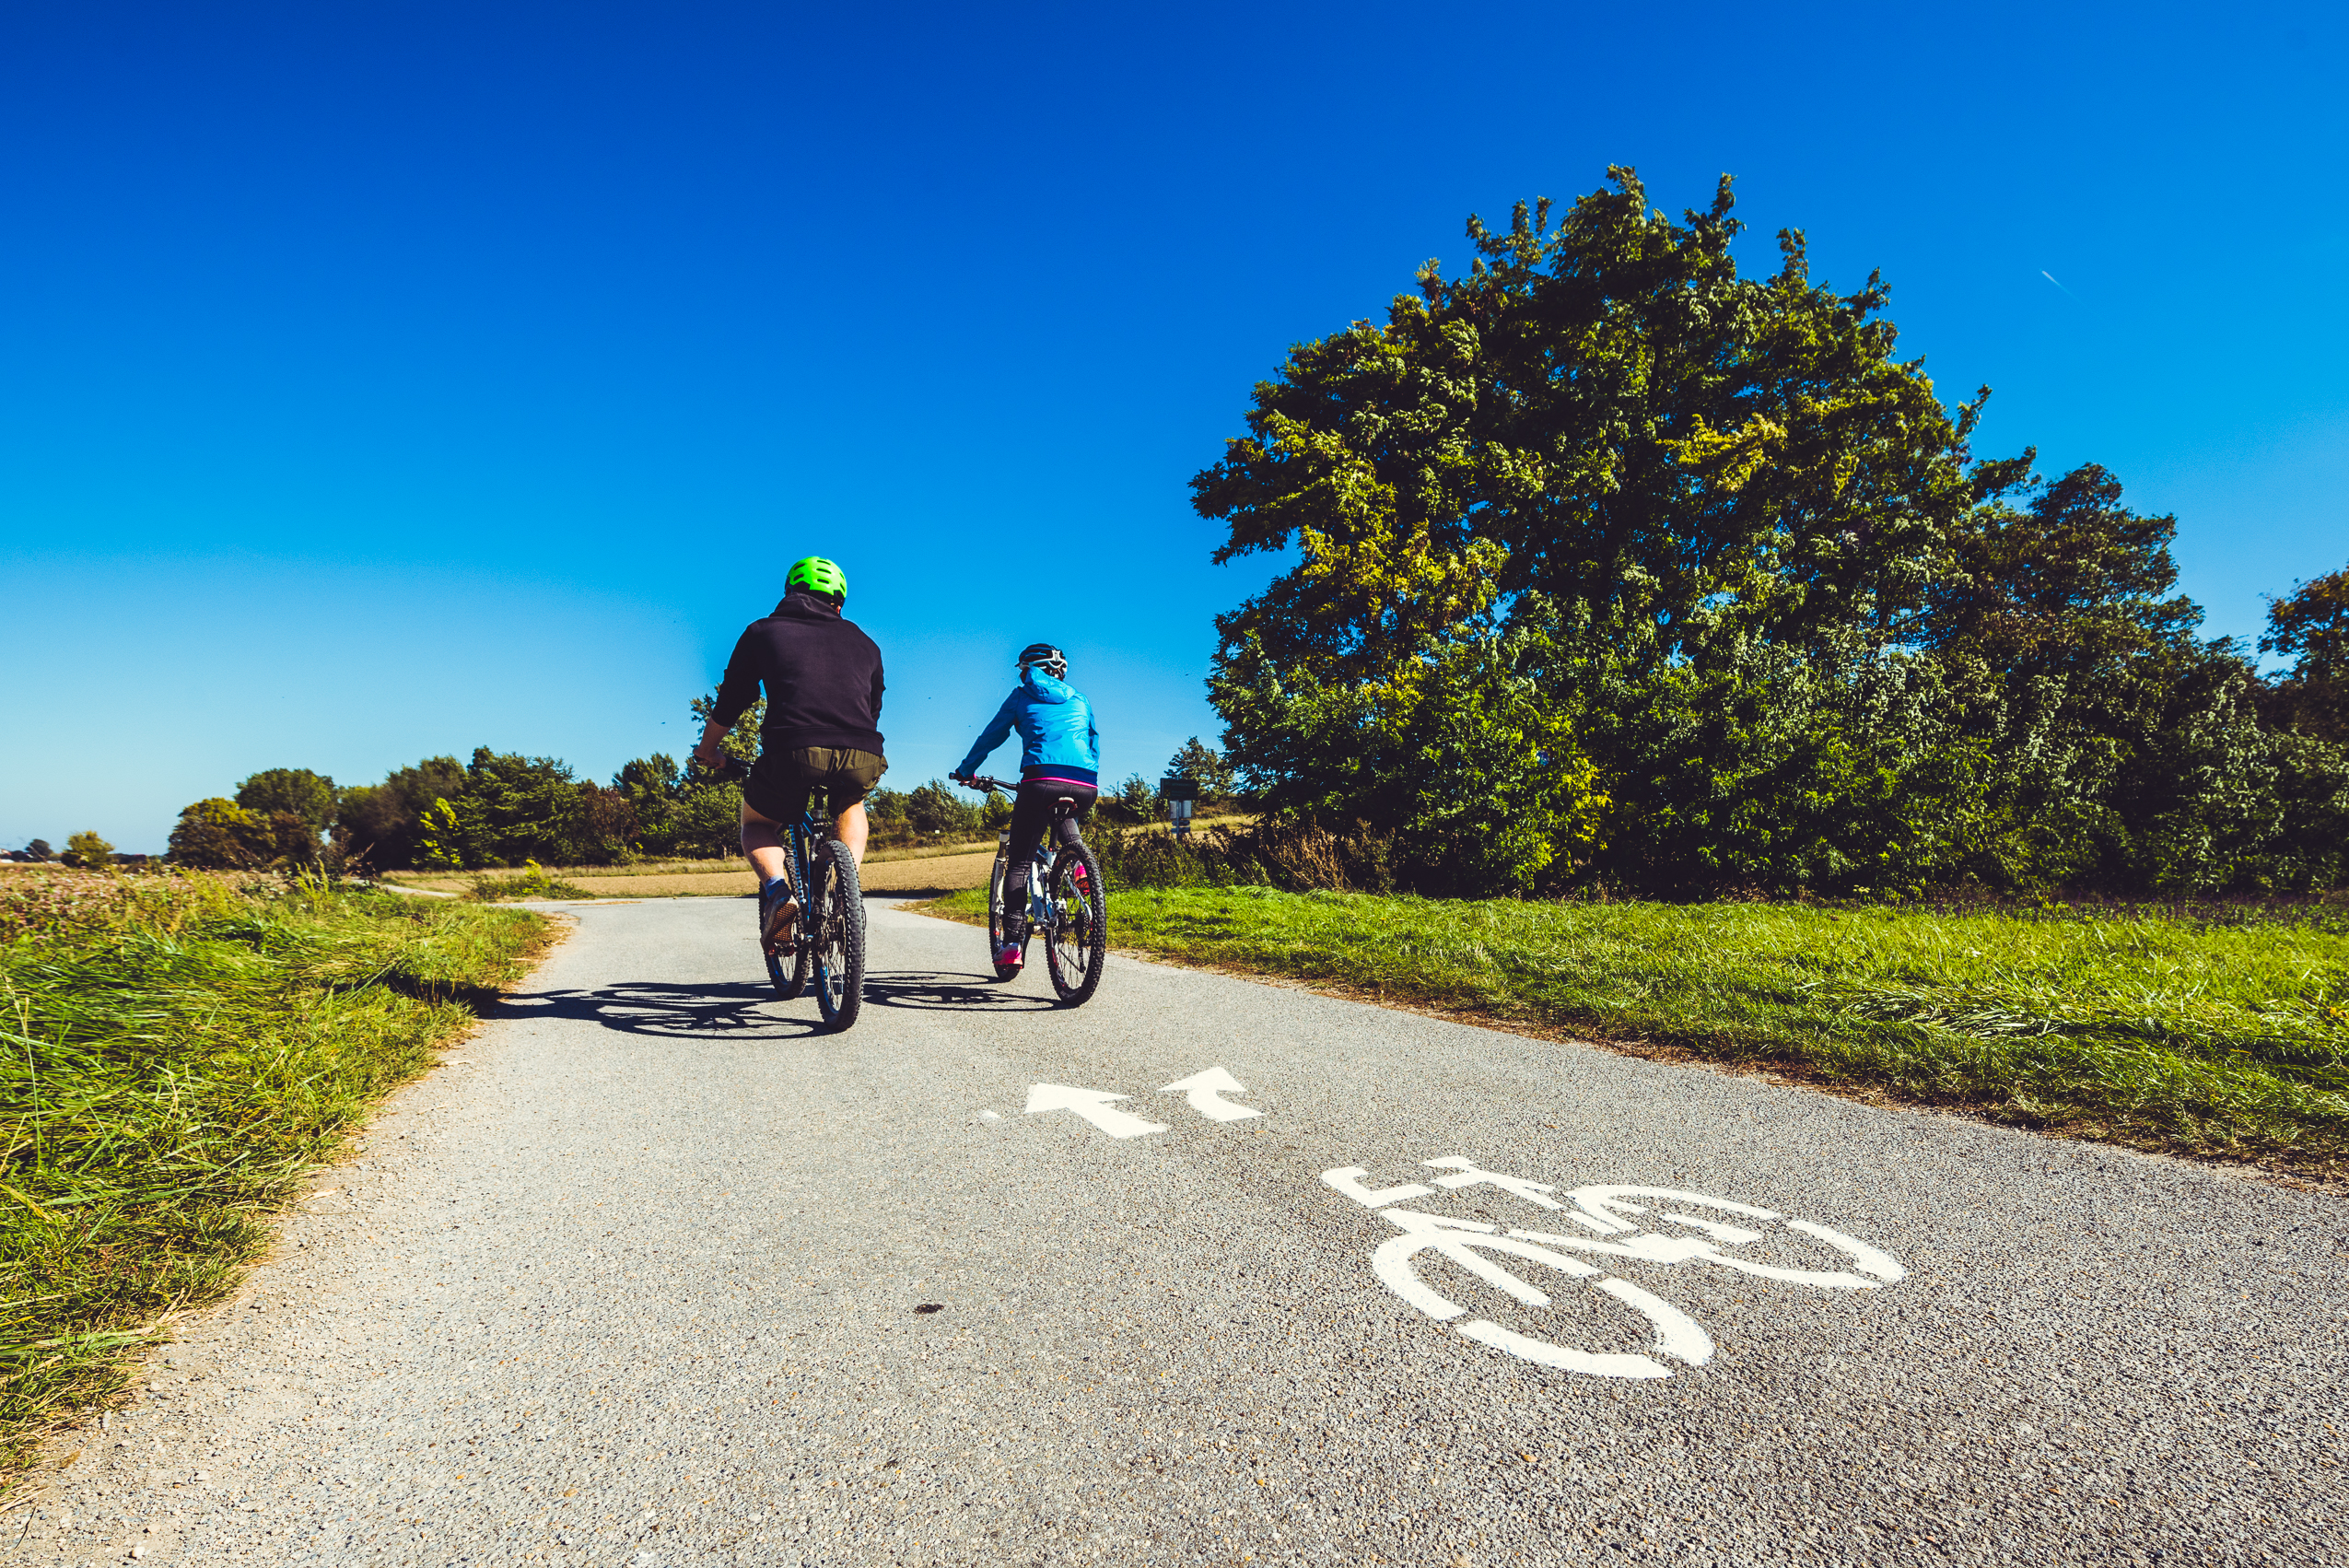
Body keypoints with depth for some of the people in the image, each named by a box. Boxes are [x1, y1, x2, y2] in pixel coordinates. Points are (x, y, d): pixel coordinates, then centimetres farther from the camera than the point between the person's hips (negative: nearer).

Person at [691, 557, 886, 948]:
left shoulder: (762, 632, 20)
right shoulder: (863, 642, 26)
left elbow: (729, 704, 25)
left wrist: (706, 750, 42)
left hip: (795, 753, -2)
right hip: (863, 761, 2)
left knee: (756, 824, 28)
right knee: (850, 807, 37)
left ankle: (777, 890, -2)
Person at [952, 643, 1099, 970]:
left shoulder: (1022, 695, 19)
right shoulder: (1080, 701, 26)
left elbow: (991, 736, 26)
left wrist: (965, 771, 39)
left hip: (1042, 780, -3)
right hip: (1086, 787, 3)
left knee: (1019, 861, 7)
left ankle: (1013, 942, -4)